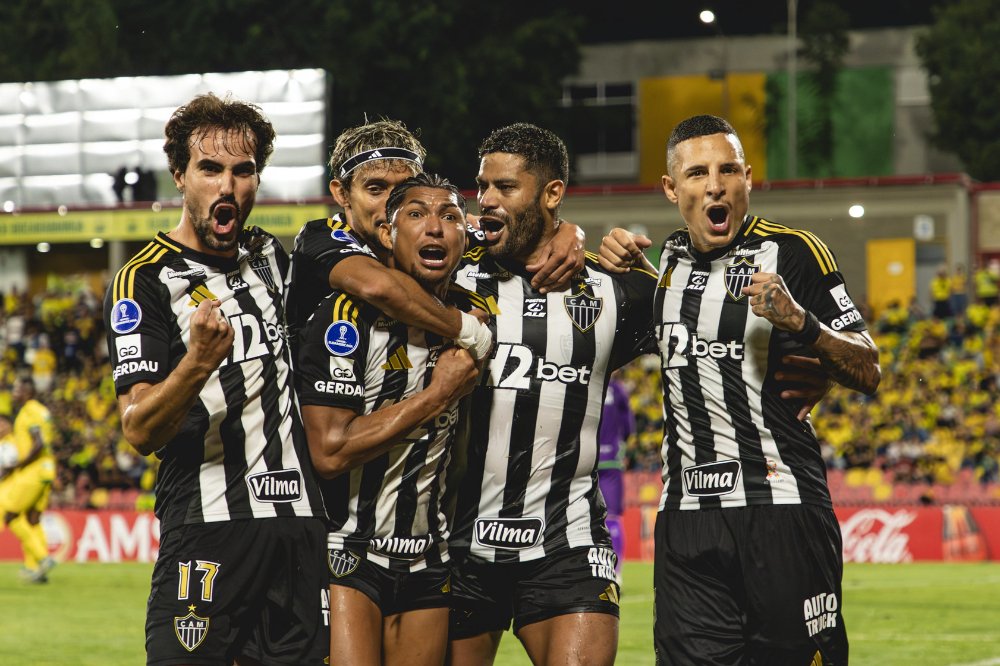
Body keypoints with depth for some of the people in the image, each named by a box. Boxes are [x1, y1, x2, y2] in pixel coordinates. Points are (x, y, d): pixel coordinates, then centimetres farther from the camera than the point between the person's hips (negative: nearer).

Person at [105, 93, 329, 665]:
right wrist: (198, 362, -30)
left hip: (301, 528, 5)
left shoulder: (271, 257, 15)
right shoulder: (144, 281, -3)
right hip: (208, 530, -5)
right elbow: (140, 432, -12)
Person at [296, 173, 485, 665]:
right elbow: (330, 453, -20)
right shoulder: (347, 319, -12)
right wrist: (437, 395, -16)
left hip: (429, 563, 6)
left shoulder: (474, 314, 4)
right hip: (348, 560, -5)